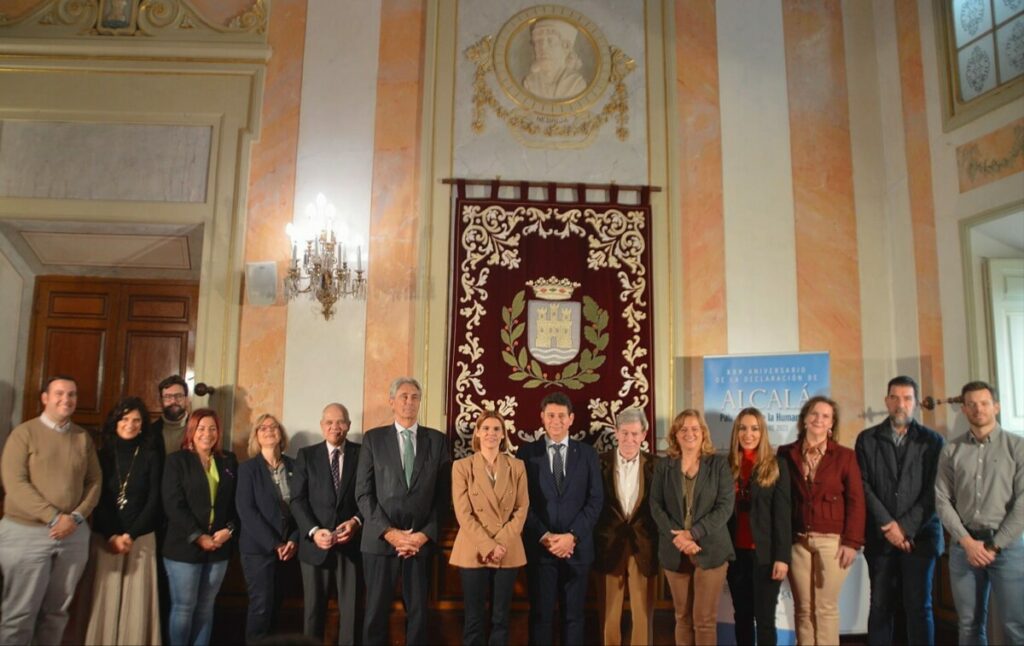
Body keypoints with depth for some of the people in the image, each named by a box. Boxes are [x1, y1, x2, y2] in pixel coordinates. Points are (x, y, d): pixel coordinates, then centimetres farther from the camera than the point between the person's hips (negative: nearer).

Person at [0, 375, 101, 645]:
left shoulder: (83, 437, 8)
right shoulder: (24, 432, -3)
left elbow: (94, 482, 7)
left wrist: (76, 517, -10)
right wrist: (54, 518, -17)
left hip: (74, 533, 4)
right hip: (26, 533, -3)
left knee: (57, 611, 11)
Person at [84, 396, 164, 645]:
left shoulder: (151, 455, 3)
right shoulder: (103, 454, 6)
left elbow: (154, 500, -1)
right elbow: (97, 499, 3)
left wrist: (131, 534, -9)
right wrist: (111, 536, -7)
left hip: (141, 538, -1)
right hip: (105, 537, 1)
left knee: (136, 601, -2)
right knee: (105, 601, 0)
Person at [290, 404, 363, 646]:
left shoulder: (362, 454, 3)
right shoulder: (306, 455, 6)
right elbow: (298, 499, -1)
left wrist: (357, 521, -15)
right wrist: (314, 531, -14)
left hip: (351, 543, 0)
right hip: (316, 543, 1)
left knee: (351, 609, 5)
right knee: (313, 609, 10)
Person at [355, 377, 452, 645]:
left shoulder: (437, 440, 7)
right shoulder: (373, 438, 5)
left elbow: (443, 494, 4)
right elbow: (363, 494, 0)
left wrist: (426, 534, -7)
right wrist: (390, 532, -9)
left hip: (422, 541, 1)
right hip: (381, 540, 0)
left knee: (419, 613, 8)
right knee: (376, 612, 7)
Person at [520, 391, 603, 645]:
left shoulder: (587, 453, 6)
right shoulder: (527, 452, 2)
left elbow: (595, 500, 0)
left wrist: (572, 536, -10)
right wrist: (544, 537, -11)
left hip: (577, 547, 1)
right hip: (539, 547, -1)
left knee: (574, 614, 9)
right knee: (540, 614, 6)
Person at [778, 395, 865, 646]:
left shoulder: (845, 455, 0)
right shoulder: (786, 454, 4)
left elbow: (856, 501, -2)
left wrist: (852, 542, -9)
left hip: (832, 540, -2)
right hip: (797, 541, 2)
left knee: (826, 608, 4)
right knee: (803, 608, 7)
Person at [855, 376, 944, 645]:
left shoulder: (932, 440, 6)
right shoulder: (867, 439, 7)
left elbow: (934, 490, -2)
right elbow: (863, 486, 0)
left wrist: (906, 526, -10)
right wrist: (888, 525, -9)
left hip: (919, 536, 0)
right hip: (880, 537, 1)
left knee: (919, 606, 3)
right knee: (880, 606, 5)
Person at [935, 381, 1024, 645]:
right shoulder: (951, 450, 7)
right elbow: (942, 500, 4)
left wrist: (995, 545, -8)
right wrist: (967, 542, -7)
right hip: (964, 545, 2)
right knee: (969, 624, 8)